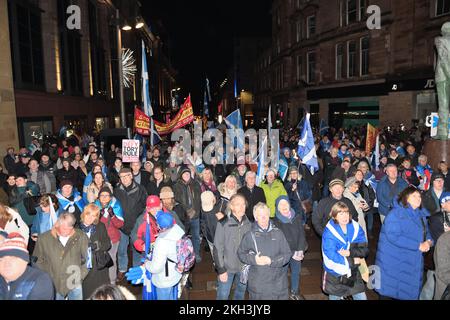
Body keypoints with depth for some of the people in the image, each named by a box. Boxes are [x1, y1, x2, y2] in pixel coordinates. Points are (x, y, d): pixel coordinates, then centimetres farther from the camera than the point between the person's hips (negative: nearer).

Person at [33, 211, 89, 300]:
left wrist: (81, 274, -4)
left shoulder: (81, 237, -8)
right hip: (53, 285, 1)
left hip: (75, 285, 0)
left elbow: (87, 258, 1)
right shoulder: (43, 238, -5)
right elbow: (38, 261, 6)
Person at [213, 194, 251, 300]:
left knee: (241, 291, 21)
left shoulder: (248, 224, -5)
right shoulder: (223, 224, -16)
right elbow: (217, 248, -12)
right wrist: (221, 270, -12)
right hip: (227, 267, -3)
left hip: (244, 267, 4)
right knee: (223, 295, 7)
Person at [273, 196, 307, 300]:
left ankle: (295, 292, 38)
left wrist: (300, 250, -14)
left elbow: (301, 234, -4)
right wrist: (292, 253, -16)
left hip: (297, 251, 4)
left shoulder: (297, 217, -3)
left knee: (296, 271, 17)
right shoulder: (276, 221, -14)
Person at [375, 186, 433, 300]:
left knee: (409, 289, 17)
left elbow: (426, 231, 18)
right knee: (390, 288, 5)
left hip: (413, 261, 8)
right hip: (394, 260, -8)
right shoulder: (396, 214, -18)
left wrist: (429, 241, -7)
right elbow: (393, 236, -27)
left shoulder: (420, 214, 8)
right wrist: (418, 246, -24)